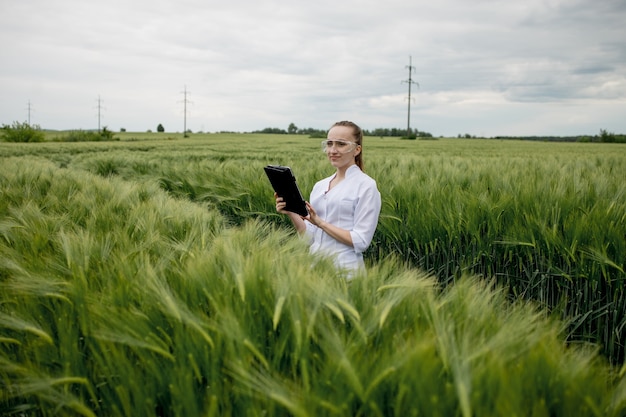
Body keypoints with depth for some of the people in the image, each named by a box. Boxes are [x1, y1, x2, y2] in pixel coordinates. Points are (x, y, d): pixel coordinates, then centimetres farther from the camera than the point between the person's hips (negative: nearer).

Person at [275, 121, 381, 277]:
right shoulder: (319, 186, 11)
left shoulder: (366, 186, -7)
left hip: (345, 270, -5)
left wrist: (321, 223, -16)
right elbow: (311, 237, 10)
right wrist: (292, 213, -4)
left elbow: (360, 241, -12)